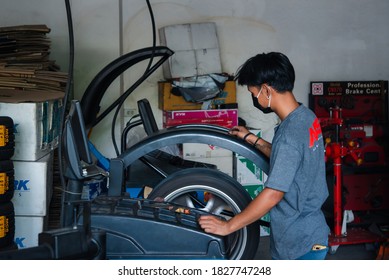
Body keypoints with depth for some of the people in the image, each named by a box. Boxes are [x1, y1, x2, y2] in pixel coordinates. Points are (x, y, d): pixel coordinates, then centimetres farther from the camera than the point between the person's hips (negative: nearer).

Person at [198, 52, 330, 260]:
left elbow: (272, 194, -26)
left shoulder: (290, 134, -28)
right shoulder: (306, 116, 1)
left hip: (300, 246, -9)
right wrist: (252, 139, 15)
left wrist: (227, 226, -18)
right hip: (311, 234, 9)